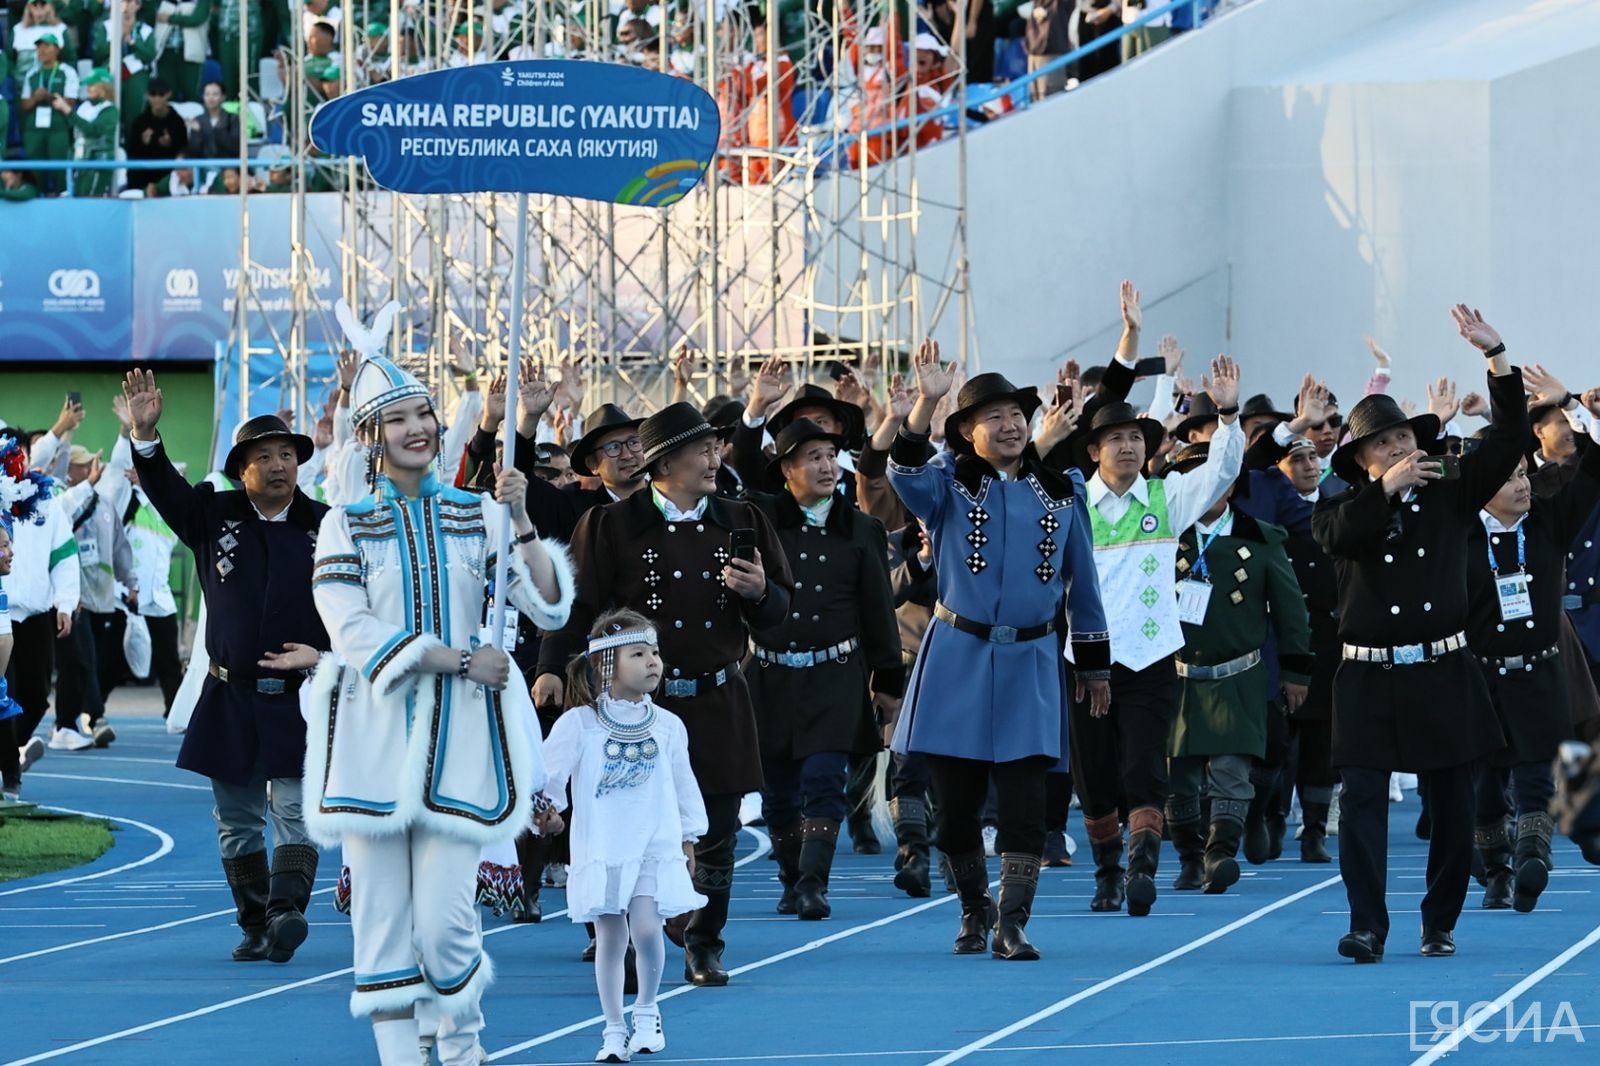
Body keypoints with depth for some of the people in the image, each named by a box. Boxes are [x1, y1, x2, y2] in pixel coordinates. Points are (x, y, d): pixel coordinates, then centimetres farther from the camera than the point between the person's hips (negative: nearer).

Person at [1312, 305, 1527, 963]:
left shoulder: (1450, 497, 10)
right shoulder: (1344, 510, 8)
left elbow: (1509, 439, 2)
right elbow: (1337, 536, -16)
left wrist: (1495, 354, -6)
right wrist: (1388, 487, -20)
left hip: (1444, 678, 2)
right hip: (1370, 680, -2)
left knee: (1452, 806, 4)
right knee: (1362, 799, -11)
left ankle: (1440, 925, 16)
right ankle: (1367, 927, -13)